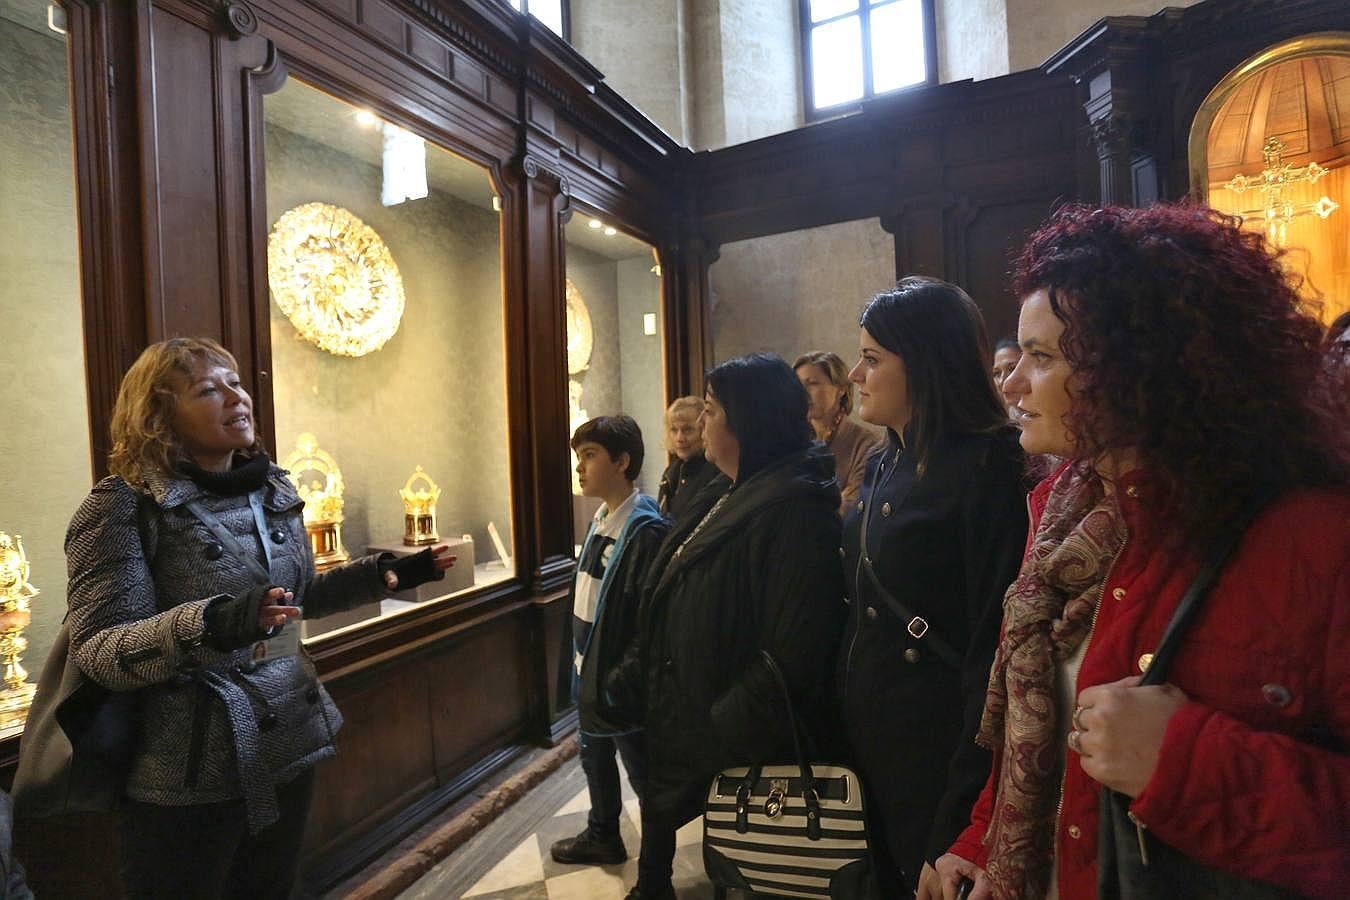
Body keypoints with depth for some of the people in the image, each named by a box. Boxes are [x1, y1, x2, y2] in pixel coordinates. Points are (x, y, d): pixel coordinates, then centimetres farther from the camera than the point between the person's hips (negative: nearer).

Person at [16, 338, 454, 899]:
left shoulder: (275, 490, 4)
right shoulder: (123, 505, -14)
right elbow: (96, 652, -19)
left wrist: (379, 573, 5)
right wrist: (208, 625, -36)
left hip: (289, 748, 6)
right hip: (189, 776, -6)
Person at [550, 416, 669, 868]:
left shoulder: (647, 529, -24)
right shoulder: (601, 518, 5)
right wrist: (582, 660, 16)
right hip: (591, 671, 9)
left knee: (642, 771, 10)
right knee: (594, 757, 26)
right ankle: (602, 837, 49)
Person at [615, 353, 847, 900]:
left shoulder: (793, 508, -23)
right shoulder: (727, 501, 7)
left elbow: (790, 652, -28)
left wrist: (719, 733, -24)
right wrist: (633, 673, 11)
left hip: (735, 750, -8)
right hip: (684, 727, 8)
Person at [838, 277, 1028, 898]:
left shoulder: (986, 466, -19)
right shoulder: (884, 464, 6)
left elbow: (994, 643, -22)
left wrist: (961, 822, -19)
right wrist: (840, 718, 9)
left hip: (938, 753, -7)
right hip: (866, 742, 8)